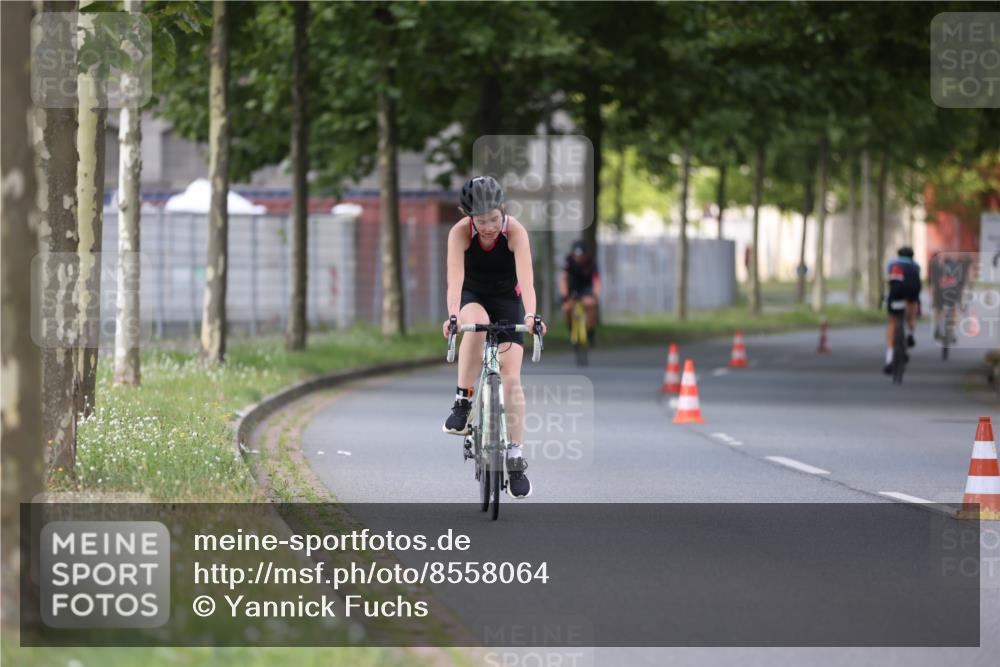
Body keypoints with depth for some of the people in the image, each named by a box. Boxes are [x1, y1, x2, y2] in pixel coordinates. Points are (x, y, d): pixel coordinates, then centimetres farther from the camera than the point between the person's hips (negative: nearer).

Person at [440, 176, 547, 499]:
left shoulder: (515, 231, -27)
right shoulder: (460, 232, -26)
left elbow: (526, 278, -37)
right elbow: (455, 277, -37)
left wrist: (531, 316, -54)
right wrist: (453, 315, -54)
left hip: (507, 299, 0)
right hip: (472, 297, 0)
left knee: (511, 378, -10)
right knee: (477, 325, -37)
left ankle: (516, 459, -3)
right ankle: (462, 404, -25)